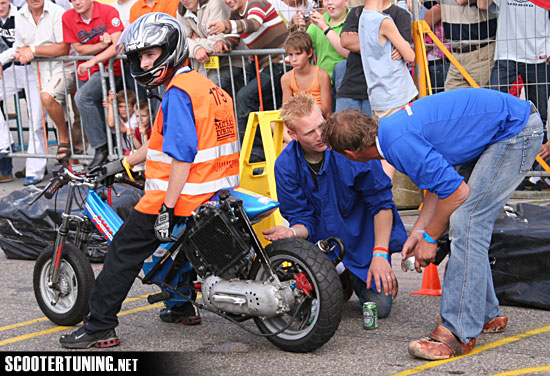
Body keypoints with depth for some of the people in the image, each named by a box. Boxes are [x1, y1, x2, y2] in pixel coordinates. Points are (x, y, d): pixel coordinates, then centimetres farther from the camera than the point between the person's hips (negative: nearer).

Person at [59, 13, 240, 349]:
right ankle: (182, 306, 37)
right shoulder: (206, 85, 15)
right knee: (172, 237, 33)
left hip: (181, 195, -9)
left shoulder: (178, 92, -15)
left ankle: (100, 327, 2)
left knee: (126, 249, -1)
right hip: (215, 194, 9)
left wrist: (167, 208, -24)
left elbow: (182, 154, -24)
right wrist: (120, 165, 27)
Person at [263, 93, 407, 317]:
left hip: (361, 238, -2)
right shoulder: (285, 166, -13)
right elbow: (304, 220, -7)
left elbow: (382, 202, -16)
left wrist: (380, 254, -23)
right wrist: (292, 233, -32)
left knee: (380, 307, -11)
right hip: (321, 241, 2)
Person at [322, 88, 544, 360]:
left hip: (516, 131, -10)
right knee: (469, 223, 12)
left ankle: (460, 333, -13)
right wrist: (418, 231, 11)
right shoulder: (391, 127, 7)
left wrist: (430, 237, -6)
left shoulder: (399, 144, -24)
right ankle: (486, 315, 23)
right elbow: (440, 180, 16)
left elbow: (456, 191, -20)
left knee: (466, 222, -15)